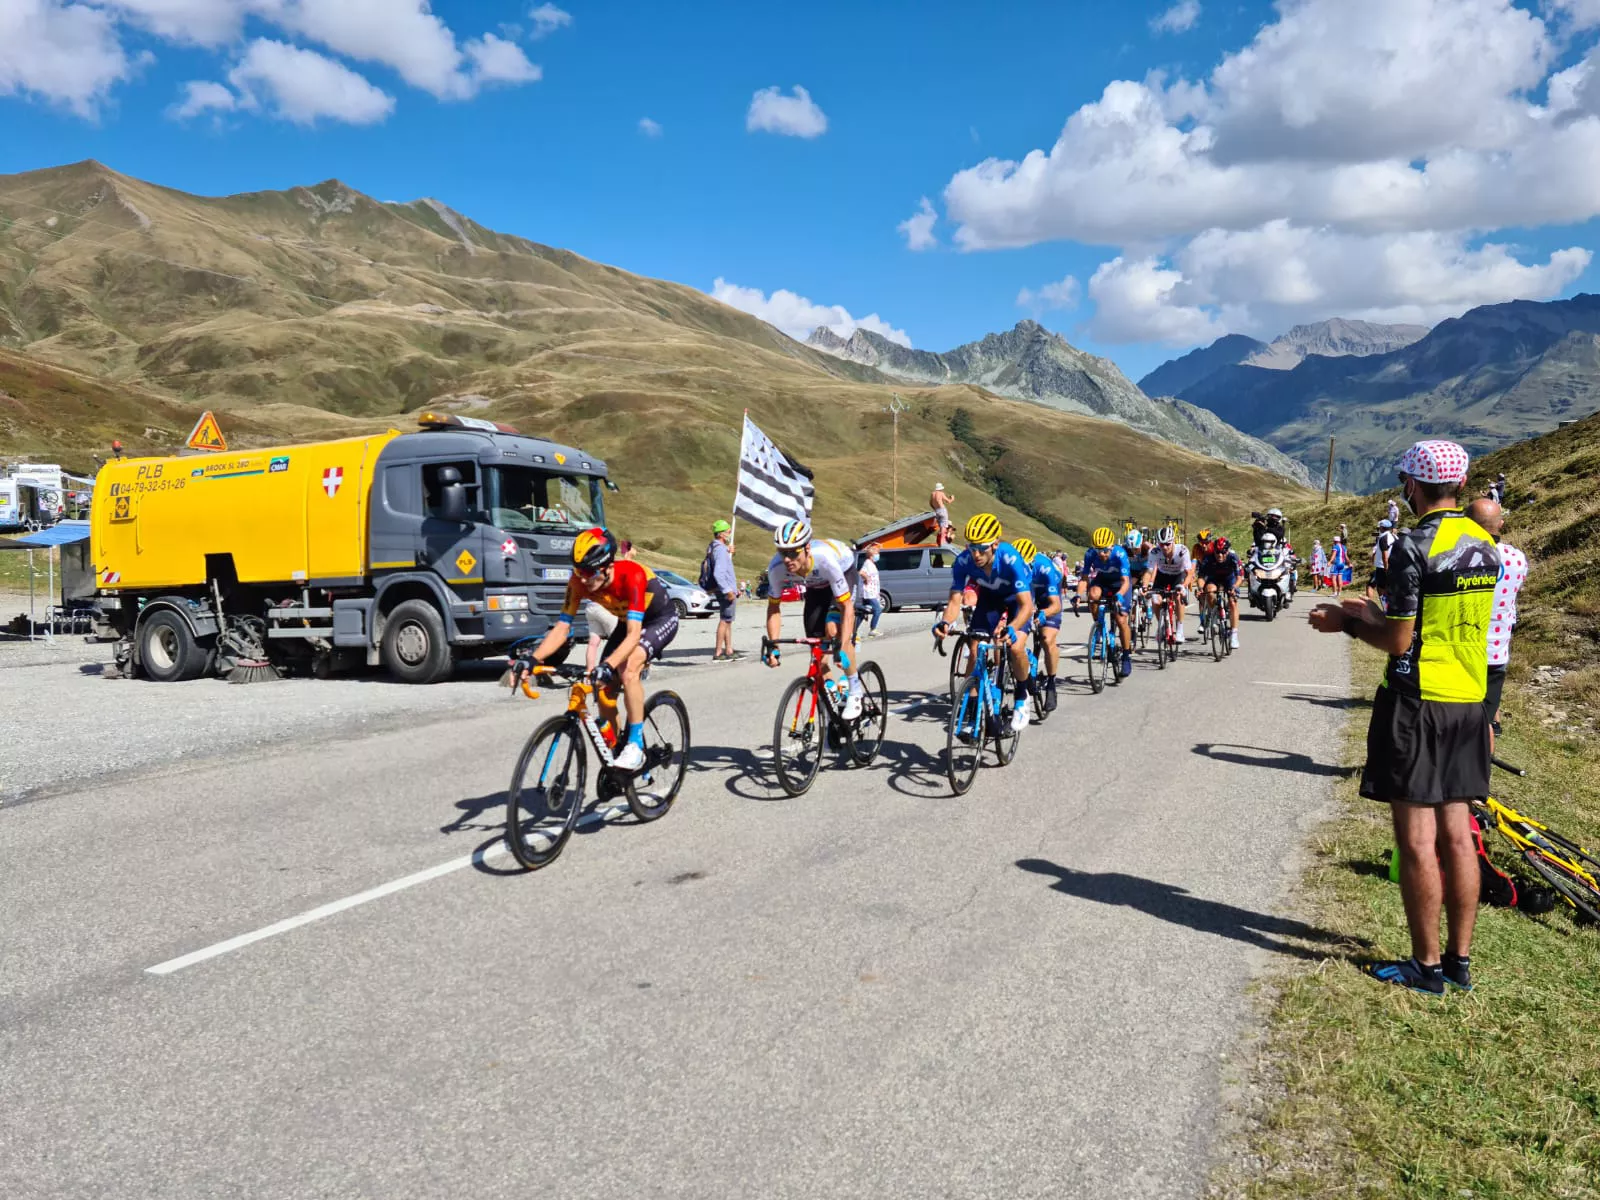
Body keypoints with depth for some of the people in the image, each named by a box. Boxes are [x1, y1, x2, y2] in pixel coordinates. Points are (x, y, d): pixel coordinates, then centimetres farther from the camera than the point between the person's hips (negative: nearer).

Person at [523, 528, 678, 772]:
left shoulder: (632, 575, -38)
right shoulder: (579, 582, -22)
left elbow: (634, 634, -44)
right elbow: (562, 627, -20)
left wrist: (608, 666, -57)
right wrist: (532, 660, -34)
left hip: (661, 620, -6)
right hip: (628, 621, 6)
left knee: (628, 669, -32)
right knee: (604, 688, -6)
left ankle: (636, 746, -22)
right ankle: (613, 752, 13)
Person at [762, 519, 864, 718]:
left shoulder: (825, 559, -43)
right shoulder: (776, 567, -32)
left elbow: (847, 607, -39)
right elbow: (774, 607, -16)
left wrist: (842, 648, -46)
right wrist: (772, 644, -27)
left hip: (844, 573, -4)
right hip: (816, 585, 4)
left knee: (833, 629, -25)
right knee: (816, 641, -7)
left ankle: (854, 692, -9)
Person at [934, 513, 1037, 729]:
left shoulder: (1010, 559, -40)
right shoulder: (963, 561, -30)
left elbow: (1026, 606, -43)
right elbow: (954, 600, -28)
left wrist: (1011, 629, -62)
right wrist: (944, 622, -49)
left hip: (1018, 595, -3)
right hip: (990, 595, 3)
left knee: (1015, 647, -23)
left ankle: (1022, 698, 4)